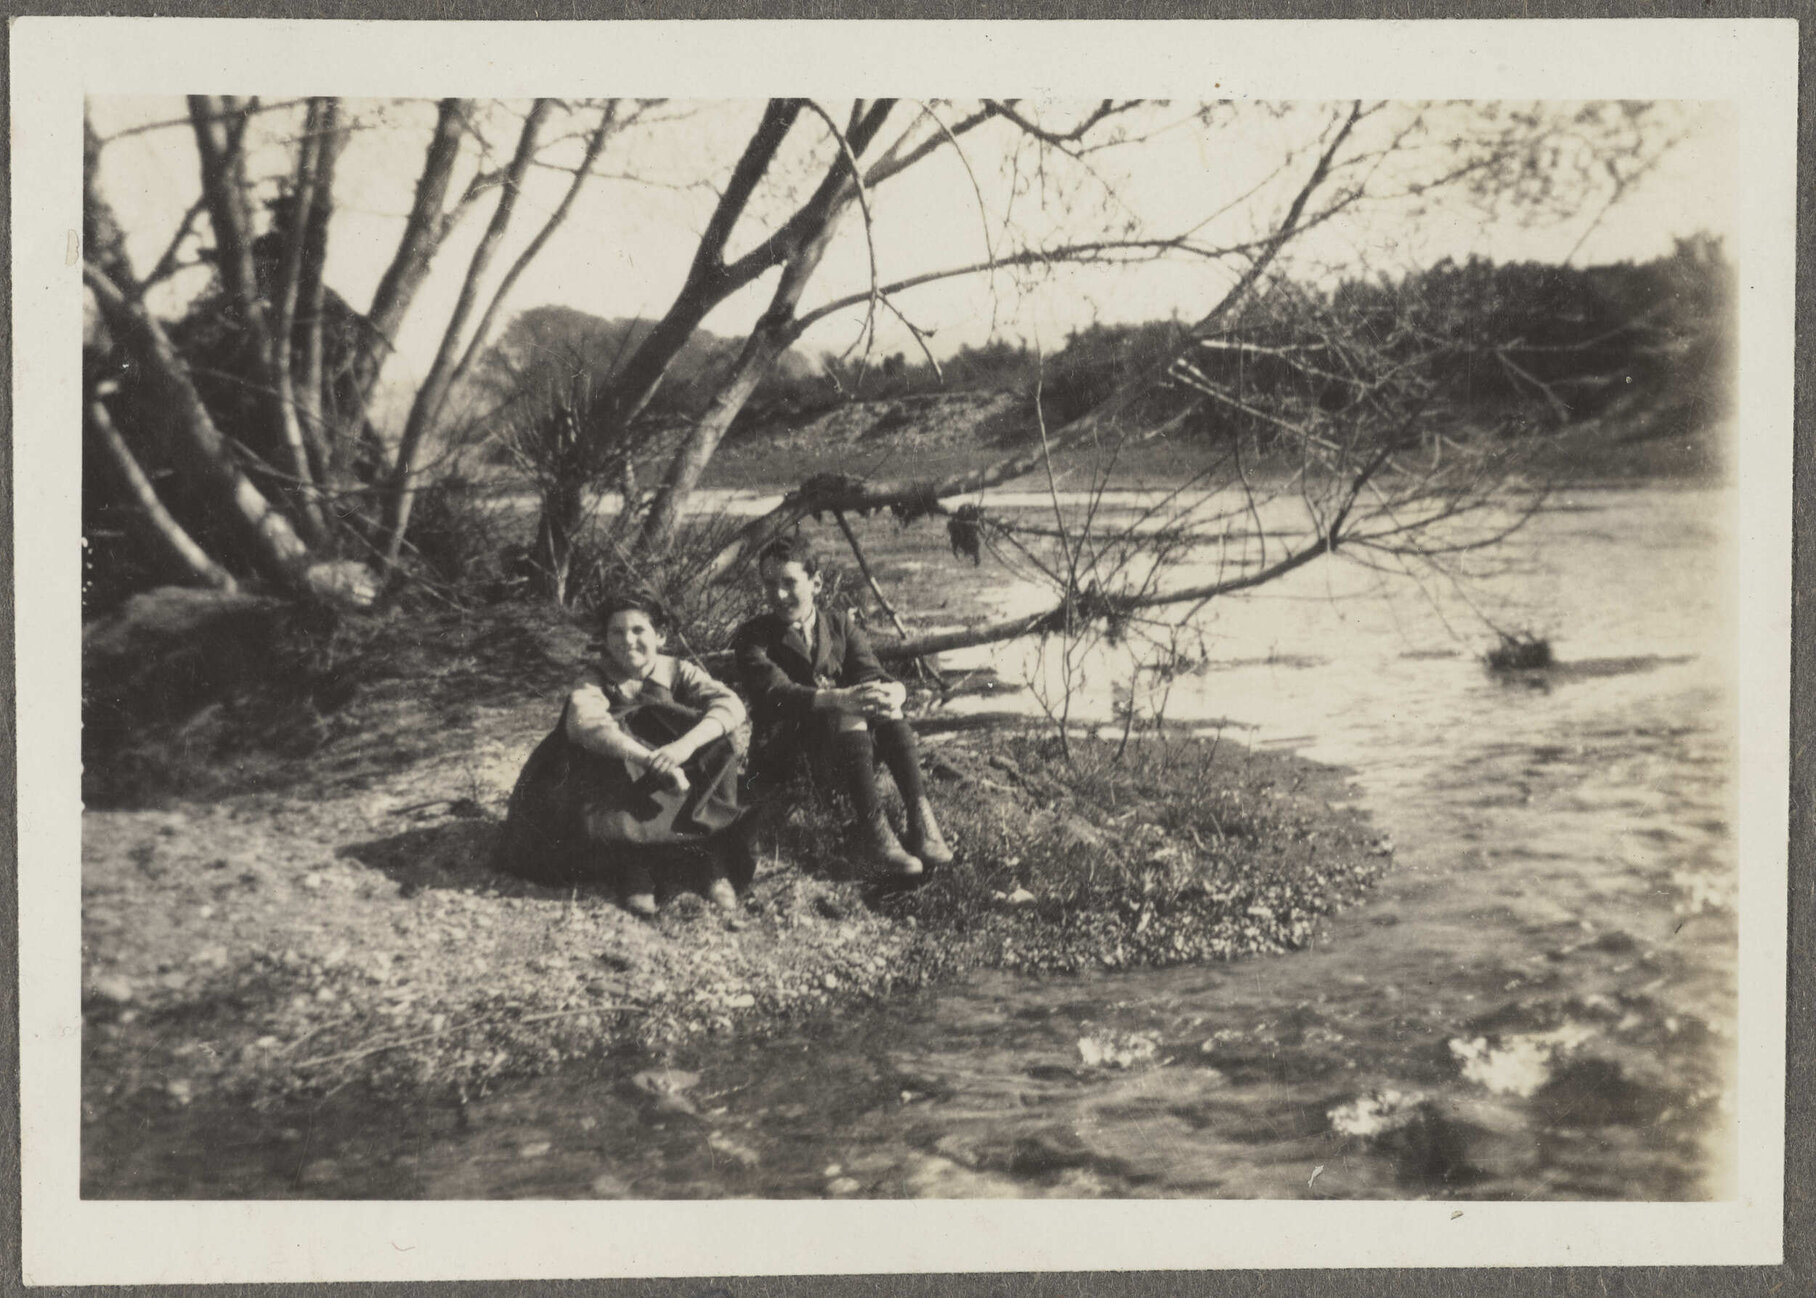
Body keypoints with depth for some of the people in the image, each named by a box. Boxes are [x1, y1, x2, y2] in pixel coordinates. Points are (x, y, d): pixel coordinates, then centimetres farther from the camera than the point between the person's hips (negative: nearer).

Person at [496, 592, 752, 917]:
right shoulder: (595, 680, -6)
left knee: (718, 738, -21)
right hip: (624, 796, -1)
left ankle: (720, 863, -25)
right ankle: (633, 865, -31)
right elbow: (584, 721, -30)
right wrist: (649, 760, -45)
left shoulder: (678, 672, -2)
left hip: (683, 797, 1)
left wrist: (686, 745, -40)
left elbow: (730, 704, -20)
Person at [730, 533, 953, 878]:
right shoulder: (753, 637, -1)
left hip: (840, 758, 4)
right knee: (851, 712, -30)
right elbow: (777, 694, -20)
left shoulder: (841, 626, 12)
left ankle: (921, 820, -34)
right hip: (785, 757, -4)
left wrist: (894, 691, -32)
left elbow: (872, 675, -5)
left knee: (879, 700, -24)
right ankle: (873, 830, -42)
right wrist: (839, 699, -40)